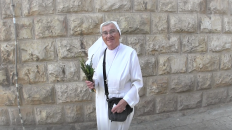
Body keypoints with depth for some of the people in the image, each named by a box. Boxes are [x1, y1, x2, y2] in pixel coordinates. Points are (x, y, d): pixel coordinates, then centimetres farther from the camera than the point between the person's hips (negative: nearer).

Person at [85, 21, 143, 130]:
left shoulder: (129, 53, -17)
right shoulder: (99, 53, -3)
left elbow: (138, 82, -13)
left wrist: (125, 101, -19)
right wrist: (93, 83, -11)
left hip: (121, 104, -4)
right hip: (102, 104, 4)